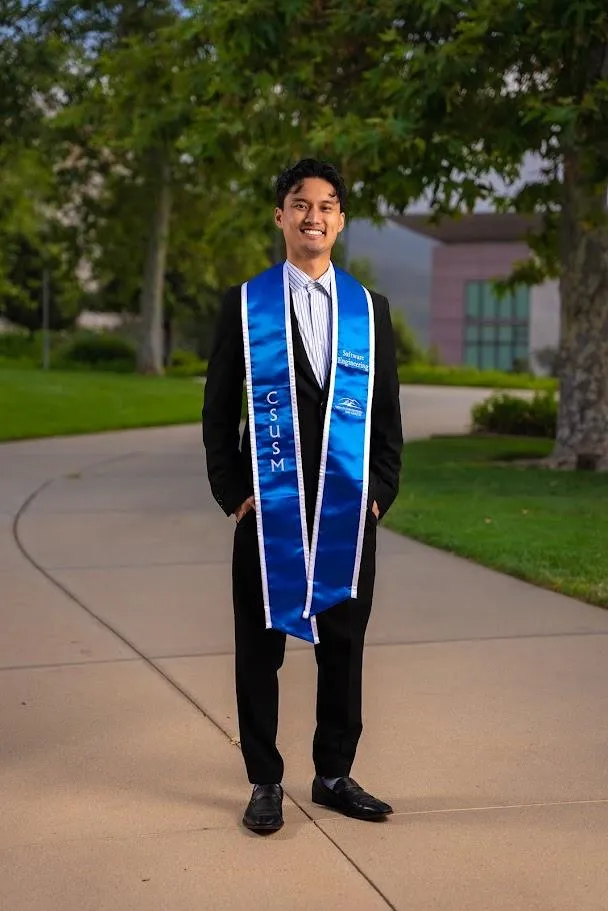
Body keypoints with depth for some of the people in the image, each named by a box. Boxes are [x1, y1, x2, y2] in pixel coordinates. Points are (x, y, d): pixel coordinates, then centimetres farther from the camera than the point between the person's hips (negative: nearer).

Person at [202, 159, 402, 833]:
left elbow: (387, 412, 10)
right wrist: (231, 491, -4)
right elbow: (219, 408, 3)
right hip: (269, 509, -2)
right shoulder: (245, 304, 2)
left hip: (348, 512, 2)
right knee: (259, 650, 5)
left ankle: (334, 775, 24)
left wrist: (380, 492, 1)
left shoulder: (370, 309, 8)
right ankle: (265, 783, 18)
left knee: (342, 648, 9)